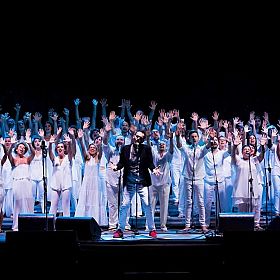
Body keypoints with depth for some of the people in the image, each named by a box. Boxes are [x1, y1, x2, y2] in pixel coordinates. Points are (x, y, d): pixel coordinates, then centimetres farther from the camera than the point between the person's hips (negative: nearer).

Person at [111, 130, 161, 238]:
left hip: (142, 182, -1)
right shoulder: (125, 148, 6)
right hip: (129, 181, 1)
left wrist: (154, 169, -17)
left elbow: (150, 162, 2)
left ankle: (152, 229, 10)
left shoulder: (146, 149, 3)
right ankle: (120, 229, 12)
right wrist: (116, 166, -14)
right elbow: (122, 162, 6)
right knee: (124, 205, 3)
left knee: (147, 205, -1)